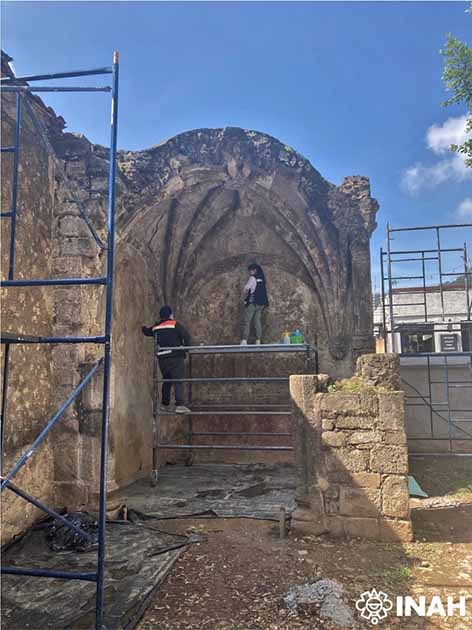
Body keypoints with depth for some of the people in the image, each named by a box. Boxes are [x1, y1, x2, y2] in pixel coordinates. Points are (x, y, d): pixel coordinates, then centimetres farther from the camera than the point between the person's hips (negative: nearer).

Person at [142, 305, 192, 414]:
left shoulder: (156, 327, 12)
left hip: (162, 358, 6)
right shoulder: (175, 325, -4)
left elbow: (147, 331, 32)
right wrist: (187, 347, 9)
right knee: (178, 380, -8)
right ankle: (179, 405, -17)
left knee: (166, 380, 18)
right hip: (176, 357, -6)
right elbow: (186, 337, -9)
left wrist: (145, 327, 55)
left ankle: (165, 404, 24)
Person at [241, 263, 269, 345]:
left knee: (247, 322, -5)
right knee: (258, 321, 8)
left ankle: (244, 341, -11)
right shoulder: (262, 279, 12)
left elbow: (246, 289, -16)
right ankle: (258, 341, 5)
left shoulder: (253, 278, -8)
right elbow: (265, 290, 16)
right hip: (261, 303, 7)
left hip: (252, 302, -7)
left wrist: (245, 297, 0)